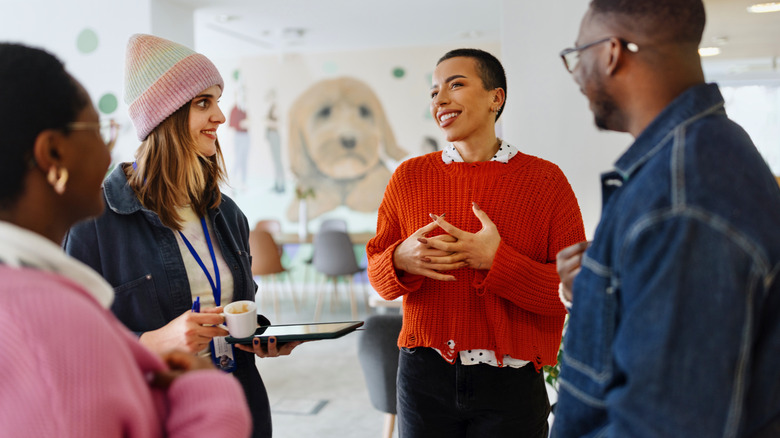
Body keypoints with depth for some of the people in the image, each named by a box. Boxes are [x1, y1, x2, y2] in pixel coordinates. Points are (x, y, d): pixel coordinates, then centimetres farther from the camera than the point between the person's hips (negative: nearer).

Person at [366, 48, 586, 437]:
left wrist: (496, 260, -19)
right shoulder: (408, 177, 4)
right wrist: (402, 260, -14)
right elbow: (377, 272, 8)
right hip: (424, 376, 2)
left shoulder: (546, 181, -4)